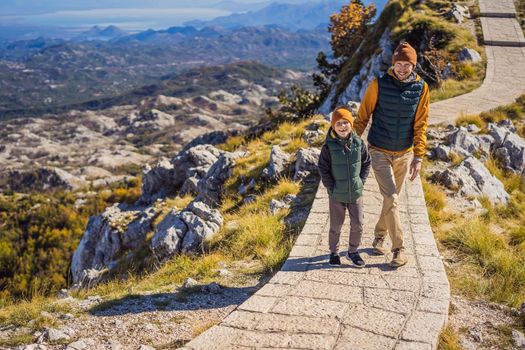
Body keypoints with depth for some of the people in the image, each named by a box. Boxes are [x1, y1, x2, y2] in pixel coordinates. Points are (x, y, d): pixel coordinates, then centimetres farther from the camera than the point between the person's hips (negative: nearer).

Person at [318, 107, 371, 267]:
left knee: (357, 224, 8)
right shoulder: (329, 146, -13)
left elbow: (366, 162, 6)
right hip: (336, 195, -2)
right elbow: (323, 168, -6)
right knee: (336, 226, 11)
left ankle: (353, 251, 28)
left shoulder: (359, 143, -6)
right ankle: (334, 252, 30)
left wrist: (361, 181, -1)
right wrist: (331, 187, -9)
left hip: (356, 193, 2)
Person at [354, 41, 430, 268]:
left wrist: (418, 156, -7)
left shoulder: (421, 88, -4)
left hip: (404, 153, 3)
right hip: (379, 151, -3)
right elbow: (363, 116, -3)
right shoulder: (379, 84, -12)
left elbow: (420, 125, -2)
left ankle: (379, 236, 34)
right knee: (391, 198, -11)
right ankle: (399, 248, -4)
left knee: (392, 198, 14)